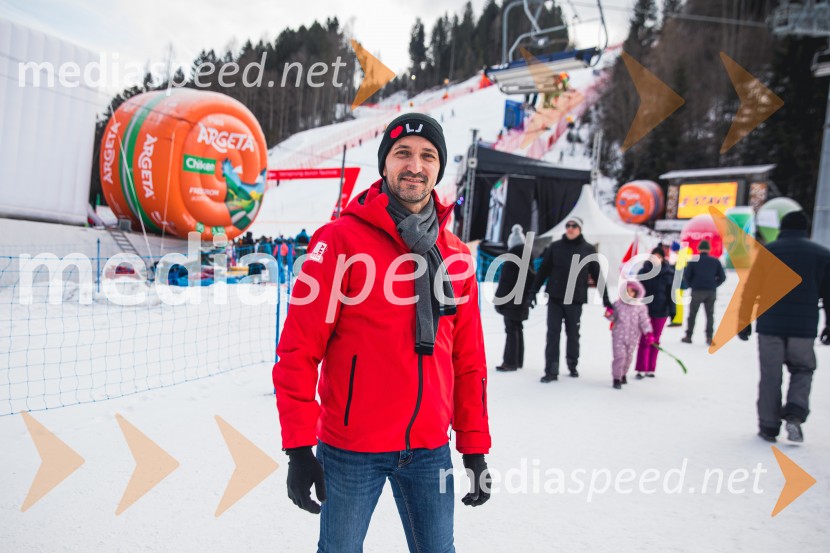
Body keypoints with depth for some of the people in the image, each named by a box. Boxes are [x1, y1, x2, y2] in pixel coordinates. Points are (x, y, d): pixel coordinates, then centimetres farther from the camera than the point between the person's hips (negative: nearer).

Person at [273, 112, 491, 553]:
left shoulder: (456, 256, 5)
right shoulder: (341, 240, -8)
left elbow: (468, 359, 9)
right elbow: (299, 350, -10)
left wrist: (475, 447, 8)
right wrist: (298, 447, -12)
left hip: (430, 448, 4)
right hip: (351, 449, -3)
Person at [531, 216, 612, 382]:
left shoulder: (588, 250, 3)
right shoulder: (555, 247, 4)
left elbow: (597, 275, 5)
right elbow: (543, 270, 7)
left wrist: (605, 298, 4)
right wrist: (534, 291, 5)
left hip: (575, 299, 0)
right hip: (555, 298, 0)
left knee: (573, 334, 10)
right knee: (553, 333, -2)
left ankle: (572, 364, 28)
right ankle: (551, 370, 0)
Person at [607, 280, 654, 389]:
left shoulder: (641, 307, -3)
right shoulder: (618, 304, -2)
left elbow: (644, 321, -4)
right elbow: (613, 318, 6)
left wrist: (648, 333, -13)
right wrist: (609, 314, -15)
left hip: (633, 336, 2)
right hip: (619, 335, -2)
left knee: (628, 356, 14)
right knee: (619, 356, -8)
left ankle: (623, 374, 36)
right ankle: (616, 378, 1)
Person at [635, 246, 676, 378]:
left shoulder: (668, 274, -2)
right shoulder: (644, 271, -2)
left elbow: (671, 294, 0)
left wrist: (672, 310, -4)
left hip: (661, 311, 1)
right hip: (645, 310, -1)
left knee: (655, 341, 10)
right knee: (644, 340, -3)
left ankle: (650, 369, 19)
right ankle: (641, 370, 2)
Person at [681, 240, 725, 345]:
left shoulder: (694, 260, -1)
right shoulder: (715, 261, 5)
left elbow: (686, 275, -6)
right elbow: (722, 276, 3)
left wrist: (691, 285, 7)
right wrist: (714, 285, 12)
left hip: (697, 291, -1)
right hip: (711, 292, 2)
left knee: (692, 314, 8)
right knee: (710, 315, 7)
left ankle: (688, 336, 9)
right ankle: (709, 337, 0)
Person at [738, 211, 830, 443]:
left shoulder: (768, 251, 0)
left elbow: (750, 290, -3)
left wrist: (744, 322, 4)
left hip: (770, 326, -1)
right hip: (804, 328, 1)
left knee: (770, 376, 7)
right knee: (802, 371, 18)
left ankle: (769, 426, 12)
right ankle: (795, 415, -2)